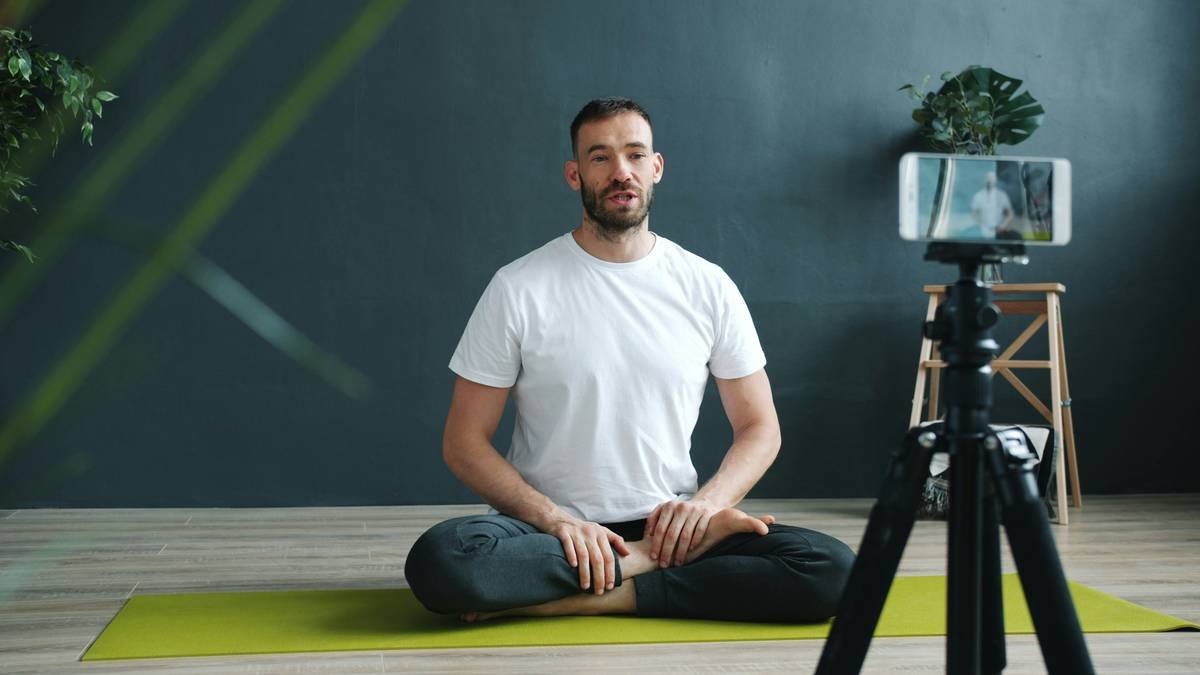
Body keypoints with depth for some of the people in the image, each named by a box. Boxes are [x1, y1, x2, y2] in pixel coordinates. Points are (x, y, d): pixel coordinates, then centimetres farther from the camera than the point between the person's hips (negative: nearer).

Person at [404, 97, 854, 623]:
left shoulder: (707, 286, 4)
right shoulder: (518, 288, -2)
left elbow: (759, 428, 7)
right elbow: (465, 442, -3)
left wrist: (706, 501, -13)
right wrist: (553, 518, -19)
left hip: (667, 522, 2)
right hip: (551, 530, -2)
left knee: (831, 568, -23)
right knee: (439, 561, -34)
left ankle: (584, 600, -19)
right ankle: (657, 561, -17)